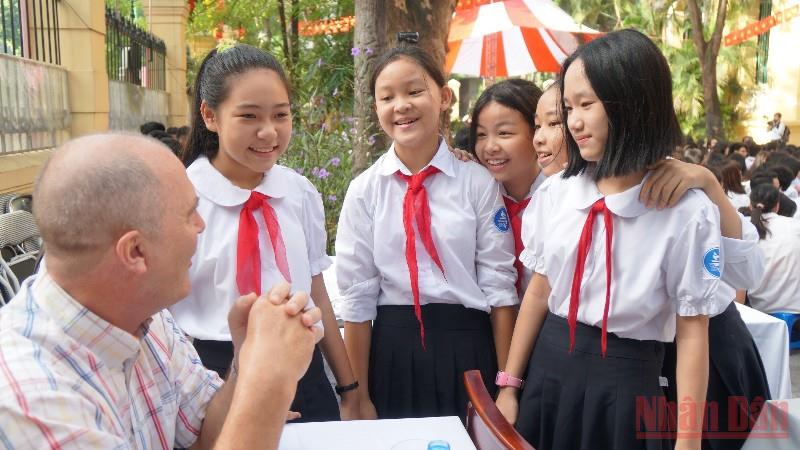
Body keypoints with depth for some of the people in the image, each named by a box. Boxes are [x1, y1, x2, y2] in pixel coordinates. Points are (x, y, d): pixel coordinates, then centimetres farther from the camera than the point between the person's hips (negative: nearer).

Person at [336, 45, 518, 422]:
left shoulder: (478, 182, -3)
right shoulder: (363, 191, -1)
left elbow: (498, 284, -2)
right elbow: (357, 296, -1)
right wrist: (358, 395, 2)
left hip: (467, 347, 0)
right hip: (394, 348, 1)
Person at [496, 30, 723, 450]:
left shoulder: (689, 212, -13)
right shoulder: (554, 193, -2)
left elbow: (692, 330, -9)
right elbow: (538, 291, 5)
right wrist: (510, 385, 8)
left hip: (625, 383, -3)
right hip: (547, 371, 4)